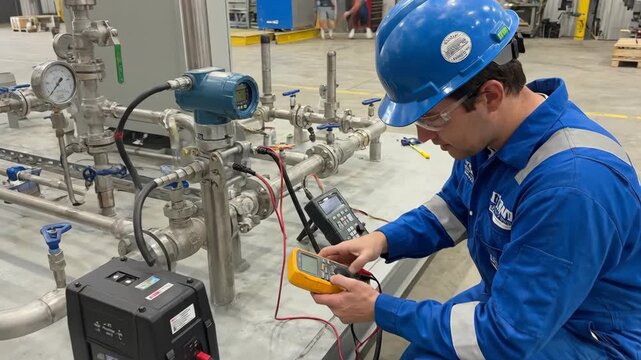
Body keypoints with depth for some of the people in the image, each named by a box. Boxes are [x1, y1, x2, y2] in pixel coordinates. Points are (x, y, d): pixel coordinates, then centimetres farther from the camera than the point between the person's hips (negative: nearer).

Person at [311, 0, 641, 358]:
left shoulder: (571, 184, -36)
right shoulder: (490, 130, -10)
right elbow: (455, 206, 8)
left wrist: (381, 309, -23)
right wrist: (385, 238, -9)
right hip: (512, 299, 7)